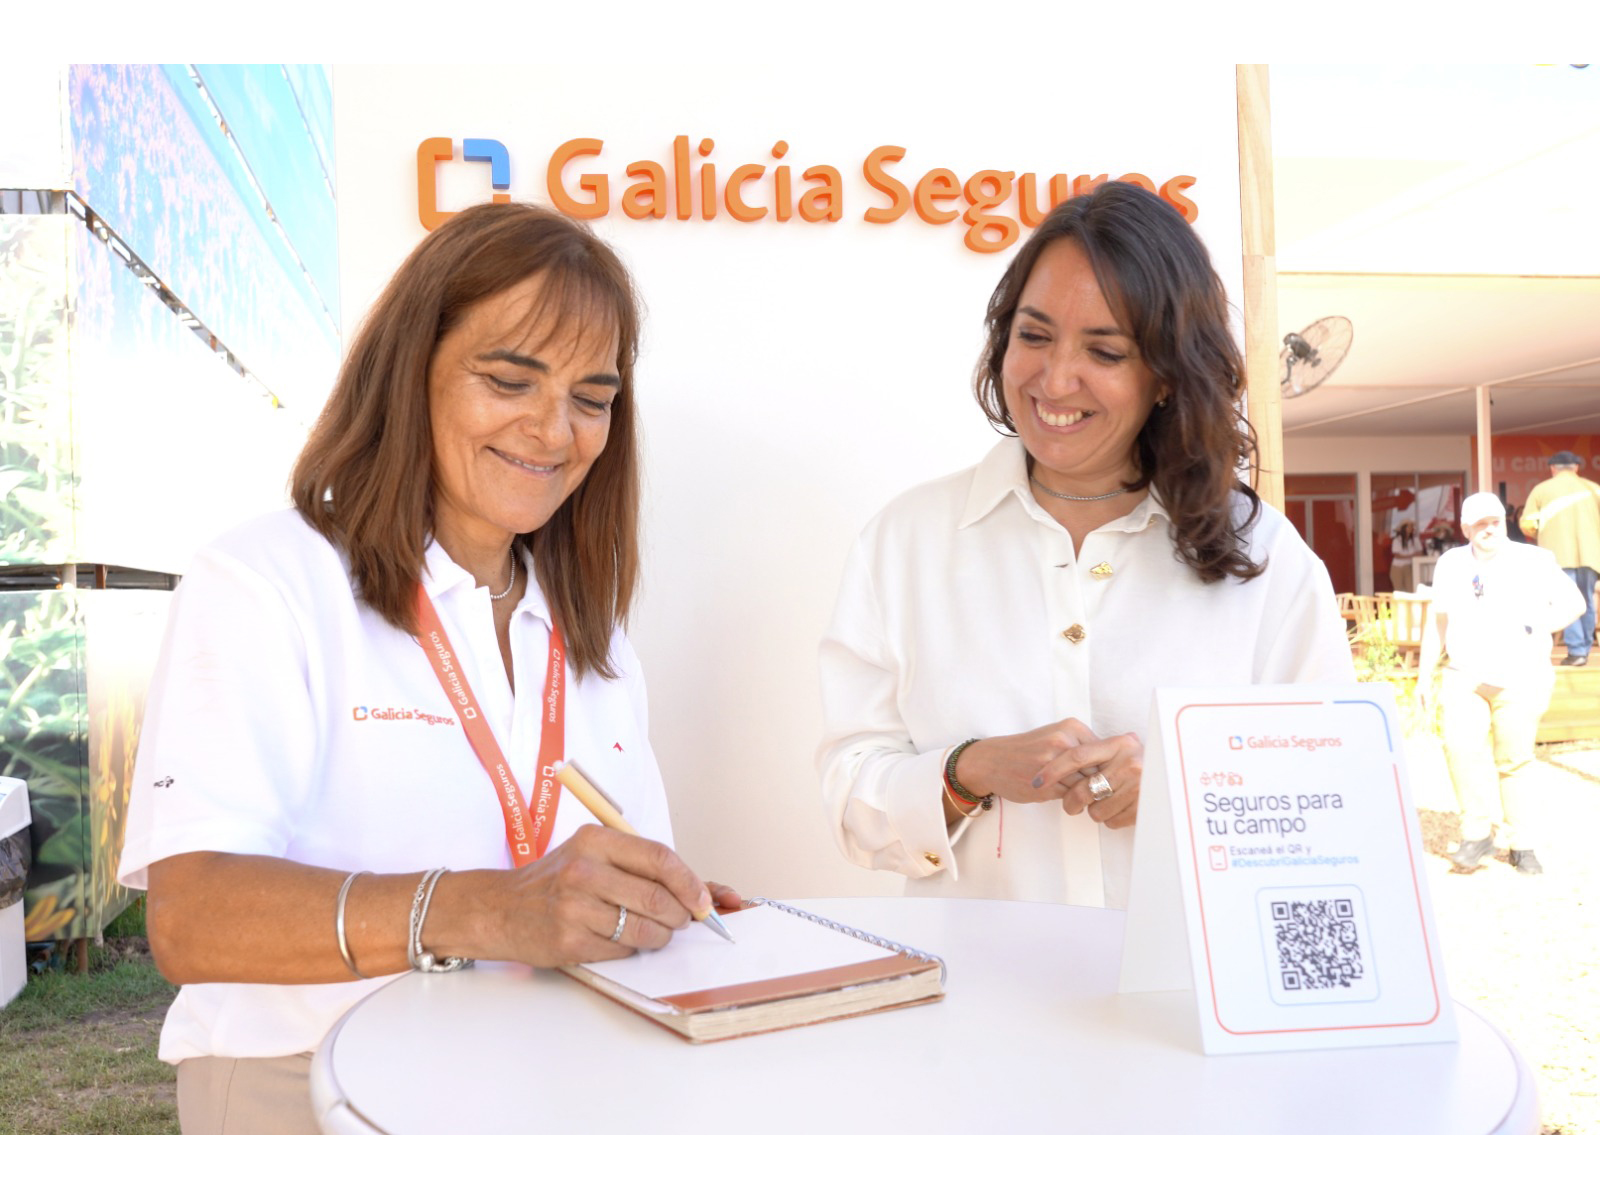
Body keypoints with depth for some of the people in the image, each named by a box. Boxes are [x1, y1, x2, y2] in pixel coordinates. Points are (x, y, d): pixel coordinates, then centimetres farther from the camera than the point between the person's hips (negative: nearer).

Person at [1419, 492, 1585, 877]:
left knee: (1514, 759, 1)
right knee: (1461, 744, -20)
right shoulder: (1450, 565, 8)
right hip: (1464, 675, 2)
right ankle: (1478, 832, -10)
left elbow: (1573, 601, 2)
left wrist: (1539, 626, -16)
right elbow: (1437, 622, 15)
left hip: (1520, 677, -2)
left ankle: (1522, 845, 16)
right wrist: (1424, 675, 12)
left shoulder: (1533, 562, -1)